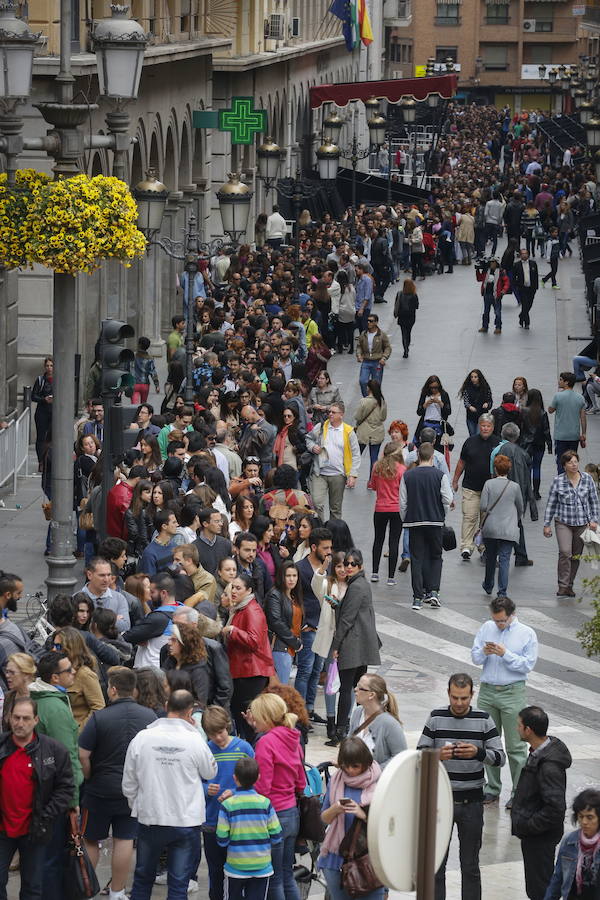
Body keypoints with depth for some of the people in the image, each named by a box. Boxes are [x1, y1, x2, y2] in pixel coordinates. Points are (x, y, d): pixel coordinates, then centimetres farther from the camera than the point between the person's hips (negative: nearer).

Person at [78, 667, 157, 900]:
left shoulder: (99, 717, -15)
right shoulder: (150, 717, -3)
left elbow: (82, 755, -16)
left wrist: (89, 779, -1)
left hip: (100, 790, -3)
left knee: (90, 840, 11)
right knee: (125, 840, 7)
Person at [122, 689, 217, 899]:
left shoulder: (142, 738, -7)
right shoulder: (194, 741, -14)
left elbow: (128, 784, 0)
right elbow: (210, 772, 6)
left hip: (149, 819, 2)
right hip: (186, 821, -2)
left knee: (143, 879, 18)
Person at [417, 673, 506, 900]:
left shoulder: (483, 720, -3)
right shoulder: (436, 718, 0)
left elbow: (500, 758, -4)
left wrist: (478, 753, -24)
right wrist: (437, 755, -22)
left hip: (471, 802, -1)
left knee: (470, 865, 8)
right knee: (436, 863, 5)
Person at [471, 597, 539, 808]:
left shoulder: (527, 634, -2)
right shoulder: (487, 628, 8)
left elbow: (527, 664, -8)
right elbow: (475, 658, 9)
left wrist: (505, 654, -17)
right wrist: (484, 652, -12)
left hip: (512, 693, -4)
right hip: (487, 691, 4)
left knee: (515, 747, -2)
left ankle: (518, 792, 3)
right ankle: (492, 789, 19)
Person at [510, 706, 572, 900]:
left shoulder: (549, 767, -29)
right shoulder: (538, 752, 3)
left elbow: (555, 809, -30)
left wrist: (528, 826, -20)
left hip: (540, 838, -10)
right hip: (533, 834, 10)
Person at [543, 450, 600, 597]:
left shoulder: (587, 479, 1)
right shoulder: (557, 481, -4)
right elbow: (551, 504, 2)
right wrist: (547, 524, 2)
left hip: (582, 523, 2)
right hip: (563, 523, -2)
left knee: (576, 555, 7)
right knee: (565, 552, -18)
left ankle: (569, 585, 20)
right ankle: (563, 586, -14)